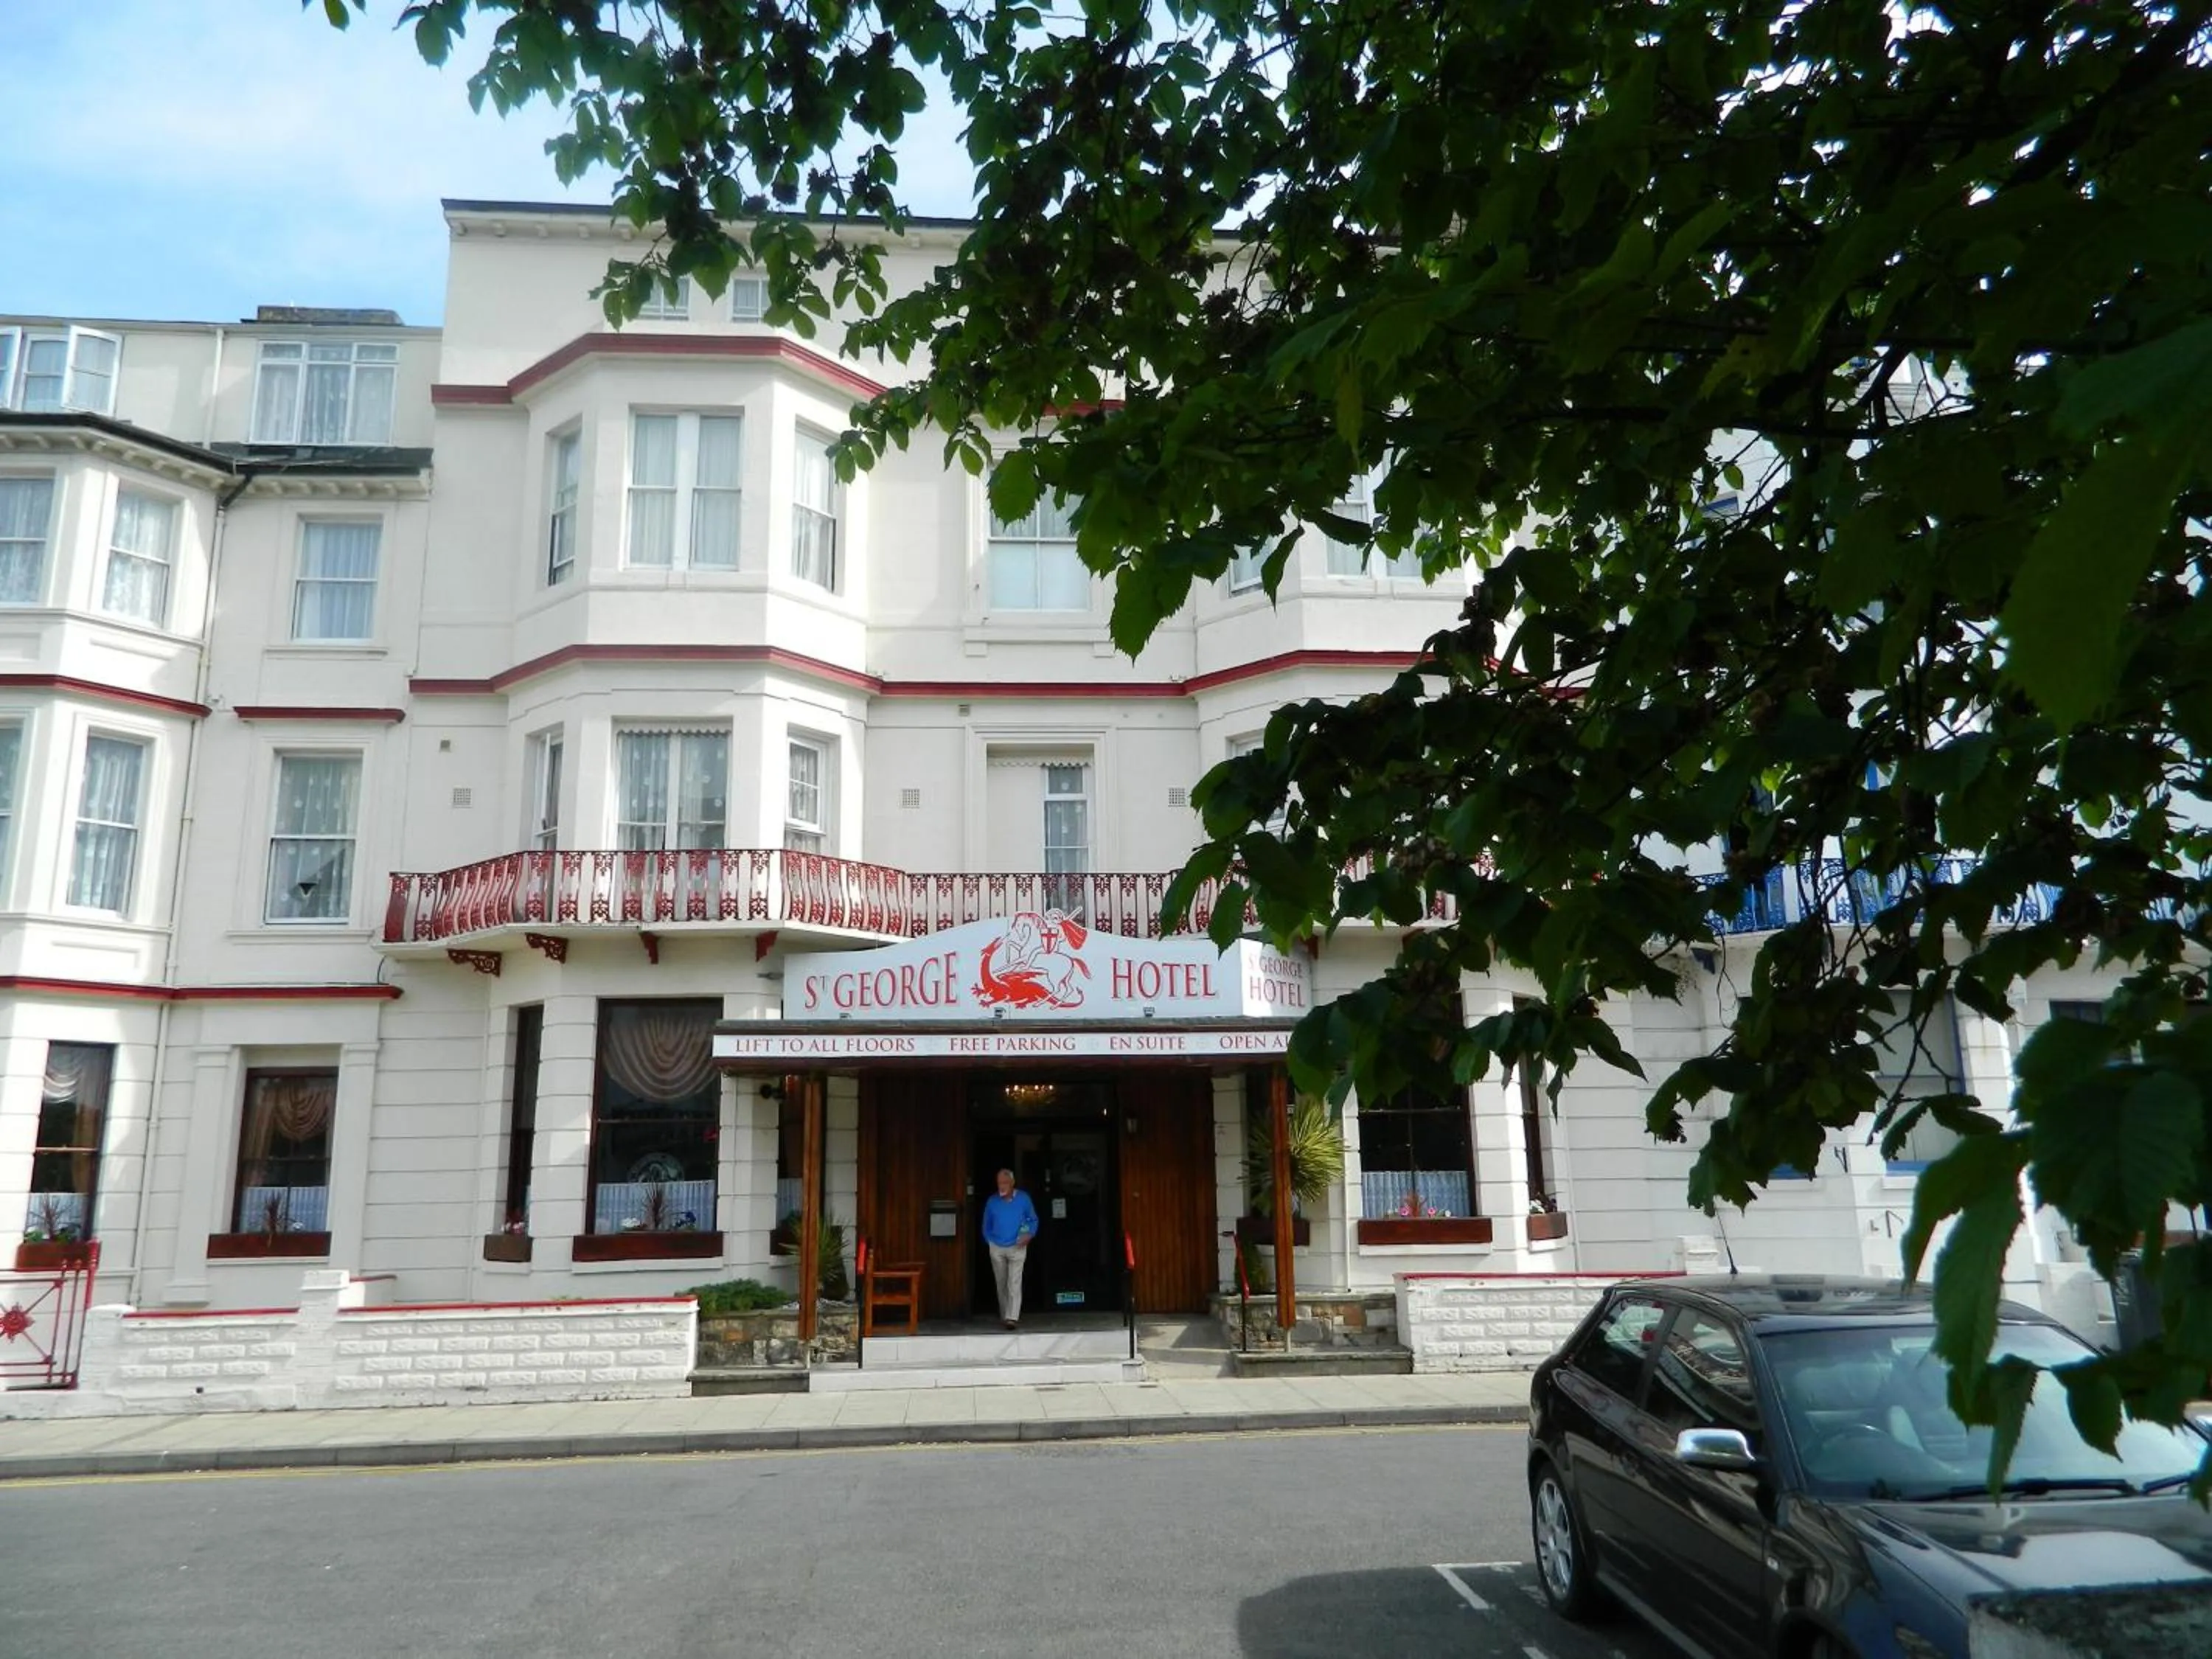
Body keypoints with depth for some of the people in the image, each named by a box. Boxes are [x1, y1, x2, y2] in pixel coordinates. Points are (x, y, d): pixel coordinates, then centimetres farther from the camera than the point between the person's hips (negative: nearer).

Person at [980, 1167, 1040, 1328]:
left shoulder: (1023, 1198, -5)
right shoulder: (992, 1201, -1)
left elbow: (1033, 1220, 6)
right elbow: (986, 1225, 12)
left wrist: (1029, 1235, -10)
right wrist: (989, 1242, 5)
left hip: (1017, 1247, -2)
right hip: (997, 1248, 2)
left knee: (1014, 1283, -11)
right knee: (1001, 1284, 11)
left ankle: (1012, 1318, -14)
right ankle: (1005, 1315, 24)